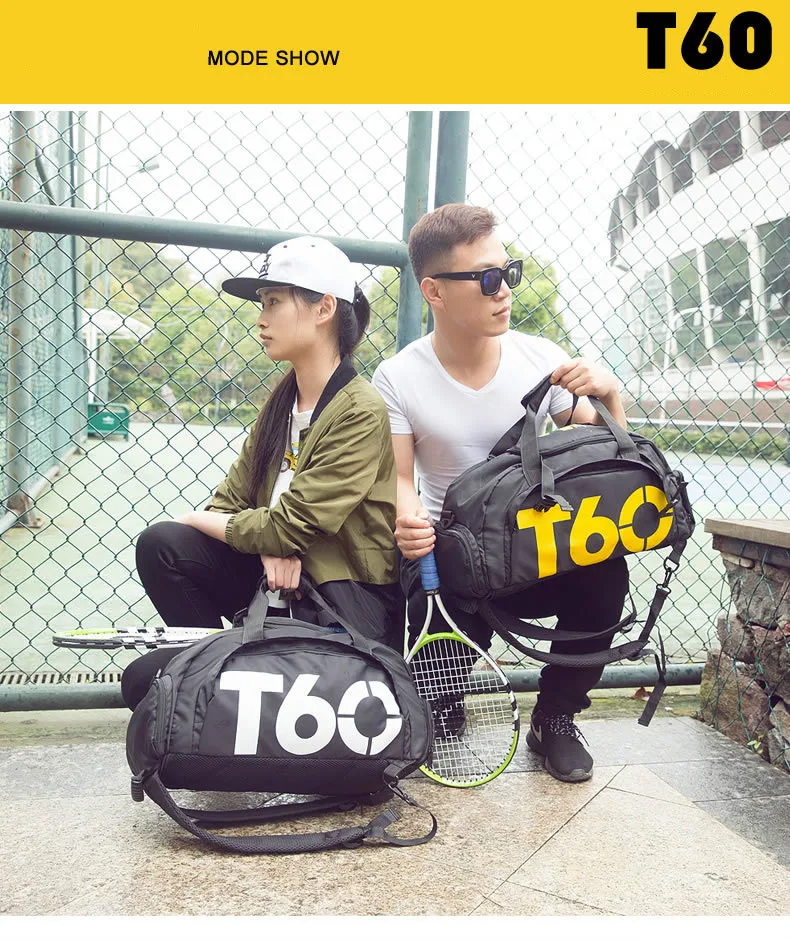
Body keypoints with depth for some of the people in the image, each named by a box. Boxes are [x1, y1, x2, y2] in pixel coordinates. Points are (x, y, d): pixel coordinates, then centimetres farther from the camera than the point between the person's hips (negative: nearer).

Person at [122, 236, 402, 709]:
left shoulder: (362, 412, -17)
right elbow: (230, 500, 7)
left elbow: (287, 527, -20)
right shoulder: (284, 400, 9)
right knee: (161, 545, -14)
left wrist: (197, 520, -4)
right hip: (281, 578, 8)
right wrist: (270, 545, -15)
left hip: (343, 604, -8)